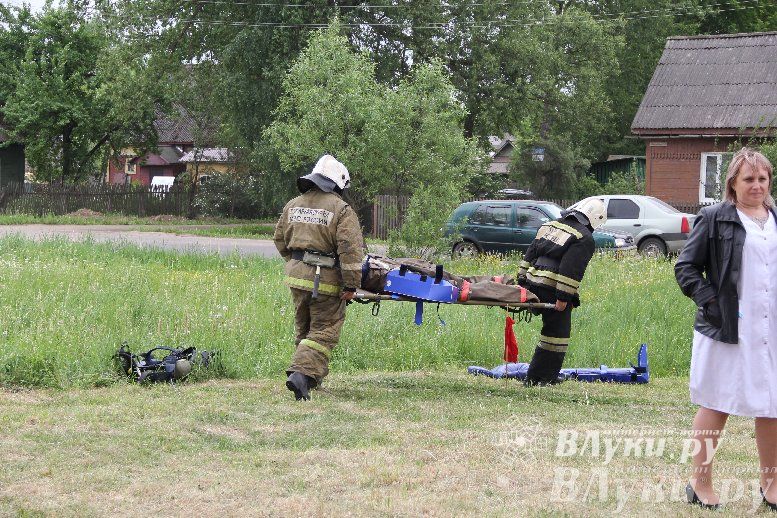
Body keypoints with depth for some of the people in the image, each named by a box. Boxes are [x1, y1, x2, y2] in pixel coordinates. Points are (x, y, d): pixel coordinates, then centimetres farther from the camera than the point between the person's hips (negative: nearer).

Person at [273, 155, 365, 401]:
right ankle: (302, 374, -17)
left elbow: (280, 240, 18)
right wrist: (351, 285, -14)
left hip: (296, 277, 6)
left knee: (305, 330, 20)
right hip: (325, 280, -6)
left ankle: (314, 376, 29)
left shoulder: (293, 205, 10)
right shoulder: (341, 210, -10)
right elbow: (350, 249, -16)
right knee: (324, 333, -1)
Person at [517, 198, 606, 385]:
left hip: (533, 284, 8)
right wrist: (563, 298, -17)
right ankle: (537, 378, 1)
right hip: (553, 291, -8)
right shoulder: (585, 239, -7)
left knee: (553, 329, 18)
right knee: (557, 333, 1)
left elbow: (529, 255, 18)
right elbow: (571, 270, -17)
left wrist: (522, 281, 19)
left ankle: (548, 376, 21)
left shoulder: (550, 225, 18)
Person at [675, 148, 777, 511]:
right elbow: (685, 267, -3)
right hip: (728, 330, -5)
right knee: (716, 407, 5)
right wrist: (711, 301, -13)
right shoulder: (715, 219, -4)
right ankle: (701, 483, 17)